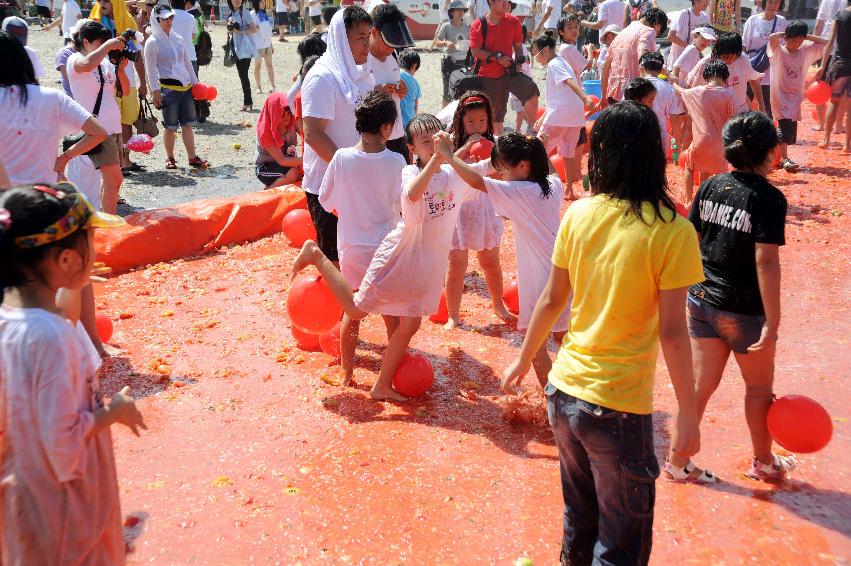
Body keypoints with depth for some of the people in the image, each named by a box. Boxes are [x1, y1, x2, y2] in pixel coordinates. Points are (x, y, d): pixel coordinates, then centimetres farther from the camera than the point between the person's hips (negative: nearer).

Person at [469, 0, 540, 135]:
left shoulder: (513, 22, 2)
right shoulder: (478, 25, -6)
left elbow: (518, 46, 11)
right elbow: (475, 51, -11)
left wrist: (518, 59, -9)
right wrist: (498, 58, -18)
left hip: (508, 72, 1)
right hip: (487, 76, -1)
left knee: (531, 91, -24)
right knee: (491, 113, 6)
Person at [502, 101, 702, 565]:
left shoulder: (578, 214, -2)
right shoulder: (672, 232, -15)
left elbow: (552, 300, 5)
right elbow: (672, 332, -14)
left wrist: (524, 360, 19)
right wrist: (687, 416, -5)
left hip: (564, 391, 5)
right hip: (619, 406, -5)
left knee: (579, 518, 25)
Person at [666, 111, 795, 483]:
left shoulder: (711, 186, 0)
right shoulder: (769, 198, -18)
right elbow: (766, 261, -22)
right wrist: (772, 322, -20)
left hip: (702, 300, 5)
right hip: (743, 310, -5)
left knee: (701, 384, 15)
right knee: (759, 388, 17)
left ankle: (678, 461, 20)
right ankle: (764, 463, 36)